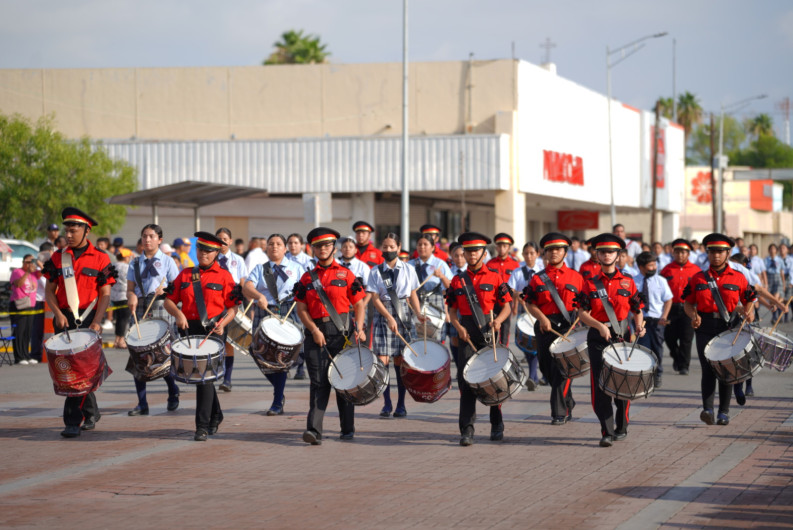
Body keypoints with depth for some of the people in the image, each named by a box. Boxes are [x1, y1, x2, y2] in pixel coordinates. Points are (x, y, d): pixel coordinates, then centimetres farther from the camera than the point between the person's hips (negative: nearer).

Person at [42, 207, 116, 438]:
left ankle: (73, 421, -9)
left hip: (88, 319, -4)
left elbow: (105, 294, -1)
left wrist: (96, 322, -12)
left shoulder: (100, 258, -1)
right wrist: (58, 313, -7)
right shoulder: (57, 258, 7)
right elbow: (50, 290, 9)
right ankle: (91, 413, 24)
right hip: (65, 321, 4)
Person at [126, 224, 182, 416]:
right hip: (140, 311, 3)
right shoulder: (135, 263, 15)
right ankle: (142, 404, 2)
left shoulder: (167, 261, 7)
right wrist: (131, 297, -11)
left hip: (161, 309, -3)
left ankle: (173, 393, 21)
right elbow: (130, 289, 11)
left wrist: (164, 290, -15)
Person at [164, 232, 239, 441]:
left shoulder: (223, 276, 1)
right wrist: (178, 313, -11)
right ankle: (215, 416, 34)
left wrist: (222, 323, -18)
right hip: (190, 330, 5)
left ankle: (203, 427, -11)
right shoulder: (185, 274, 11)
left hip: (213, 331, -4)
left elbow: (232, 307, 0)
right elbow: (169, 300, 9)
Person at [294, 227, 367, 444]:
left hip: (341, 333, -1)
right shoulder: (307, 278, 9)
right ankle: (314, 430, -13)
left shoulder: (346, 275, 4)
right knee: (318, 382, -6)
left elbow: (358, 305, 5)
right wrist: (314, 330, -8)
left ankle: (348, 429, 18)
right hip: (316, 333, 1)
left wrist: (358, 329, -9)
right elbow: (302, 309, 6)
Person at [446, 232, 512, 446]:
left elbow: (507, 306, 4)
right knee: (466, 382, -6)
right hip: (467, 336, 1)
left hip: (489, 333, -1)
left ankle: (497, 426, 23)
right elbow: (452, 310, 10)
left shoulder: (494, 277, 3)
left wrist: (498, 321, -15)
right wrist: (458, 327, -8)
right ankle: (467, 430, -6)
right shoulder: (458, 280, 8)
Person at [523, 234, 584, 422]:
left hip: (568, 327, -3)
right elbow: (530, 303, 4)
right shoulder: (538, 278, 8)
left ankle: (560, 412, -6)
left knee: (561, 369, -11)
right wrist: (542, 318, -13)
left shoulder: (575, 277, 7)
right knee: (547, 368, 8)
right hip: (544, 327, 3)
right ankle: (568, 402, 29)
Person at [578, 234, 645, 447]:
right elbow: (583, 314, -2)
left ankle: (621, 428, 21)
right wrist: (599, 326, -19)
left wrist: (639, 326, -10)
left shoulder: (627, 282, 6)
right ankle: (607, 432, -6)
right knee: (600, 385, -8)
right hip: (598, 339, -1)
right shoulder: (591, 284, 4)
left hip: (622, 336, 1)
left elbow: (637, 311, 10)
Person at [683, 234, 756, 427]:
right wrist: (693, 315, -10)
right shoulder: (697, 278, 6)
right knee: (708, 369, -9)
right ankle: (707, 409, -14)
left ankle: (724, 412, 9)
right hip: (705, 328, 0)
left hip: (729, 327, 0)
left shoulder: (738, 278, 5)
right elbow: (688, 303, 10)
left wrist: (747, 313, -10)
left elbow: (749, 301, 11)